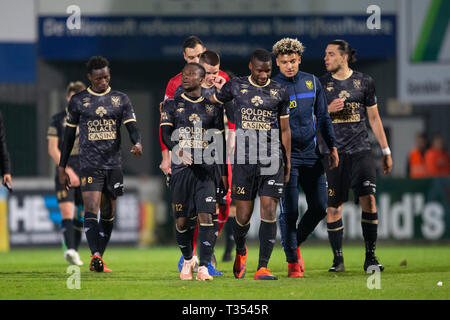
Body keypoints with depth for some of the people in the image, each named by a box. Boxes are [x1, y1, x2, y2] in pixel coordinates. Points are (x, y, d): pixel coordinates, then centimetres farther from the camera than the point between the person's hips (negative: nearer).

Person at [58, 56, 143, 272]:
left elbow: (132, 126, -1)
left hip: (114, 164, 3)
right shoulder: (78, 101, 5)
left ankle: (99, 259, 16)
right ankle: (96, 255, -28)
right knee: (91, 210, -17)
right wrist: (62, 168, 8)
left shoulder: (120, 100, 9)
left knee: (108, 214, 7)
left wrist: (137, 143, -24)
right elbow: (69, 136, 9)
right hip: (89, 164, -3)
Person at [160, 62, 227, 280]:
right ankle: (188, 260, 30)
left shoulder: (213, 107, 9)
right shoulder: (172, 105, 7)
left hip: (206, 169, 0)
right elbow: (165, 133, -6)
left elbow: (220, 142, 11)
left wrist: (223, 172, 7)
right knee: (182, 220, 6)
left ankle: (204, 267, -16)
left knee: (206, 217, -14)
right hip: (181, 168, 1)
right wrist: (178, 150, -27)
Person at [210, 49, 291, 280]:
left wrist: (287, 163, 11)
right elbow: (212, 101, 20)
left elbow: (285, 130, 13)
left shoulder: (279, 93, 6)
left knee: (269, 211, -9)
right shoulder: (236, 87, 3)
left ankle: (262, 268, -9)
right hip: (244, 161, 0)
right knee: (243, 215, 1)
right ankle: (240, 252, 33)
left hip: (272, 160, 0)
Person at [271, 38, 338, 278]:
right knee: (289, 211, -6)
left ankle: (295, 243, 25)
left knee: (319, 207, 2)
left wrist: (332, 147, 12)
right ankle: (292, 262, 2)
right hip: (285, 156, -4)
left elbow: (323, 118, 16)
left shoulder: (312, 82, 9)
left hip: (311, 154, 4)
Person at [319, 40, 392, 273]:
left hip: (360, 150, 0)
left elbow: (374, 118, 13)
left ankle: (370, 257, -4)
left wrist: (385, 150, 12)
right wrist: (328, 110, -11)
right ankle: (338, 259, 8)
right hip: (333, 152, 0)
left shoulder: (364, 82, 6)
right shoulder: (321, 83, 5)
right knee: (333, 206, -2)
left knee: (368, 199, -11)